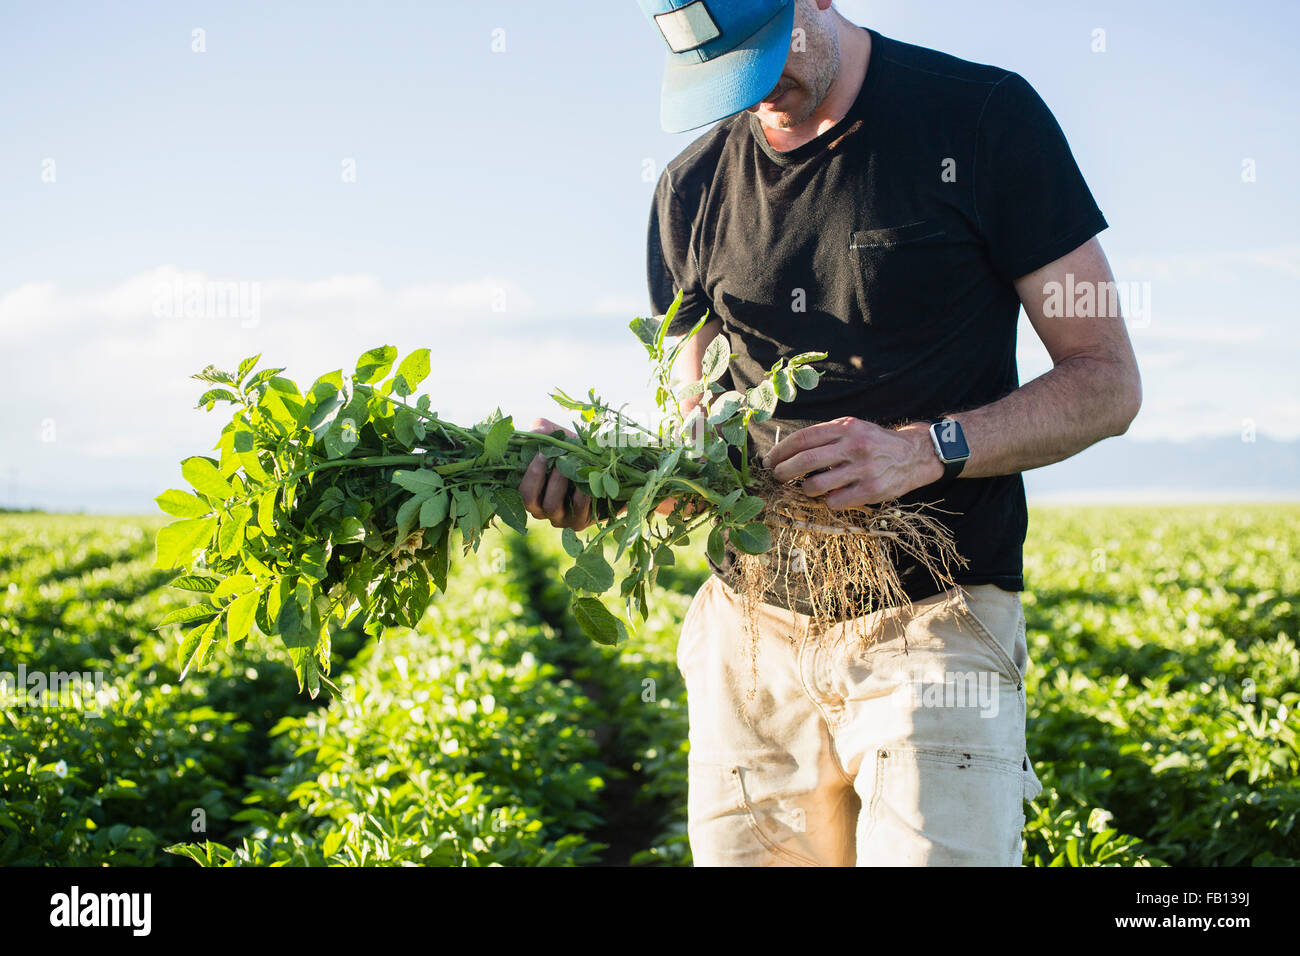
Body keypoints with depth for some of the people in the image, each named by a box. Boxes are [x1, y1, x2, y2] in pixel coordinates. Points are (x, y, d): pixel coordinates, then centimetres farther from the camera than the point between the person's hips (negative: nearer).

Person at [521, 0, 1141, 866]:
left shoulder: (983, 119, -4)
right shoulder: (693, 188, 9)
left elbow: (1107, 382, -3)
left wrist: (923, 449, -19)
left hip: (931, 624, -4)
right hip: (751, 625, 4)